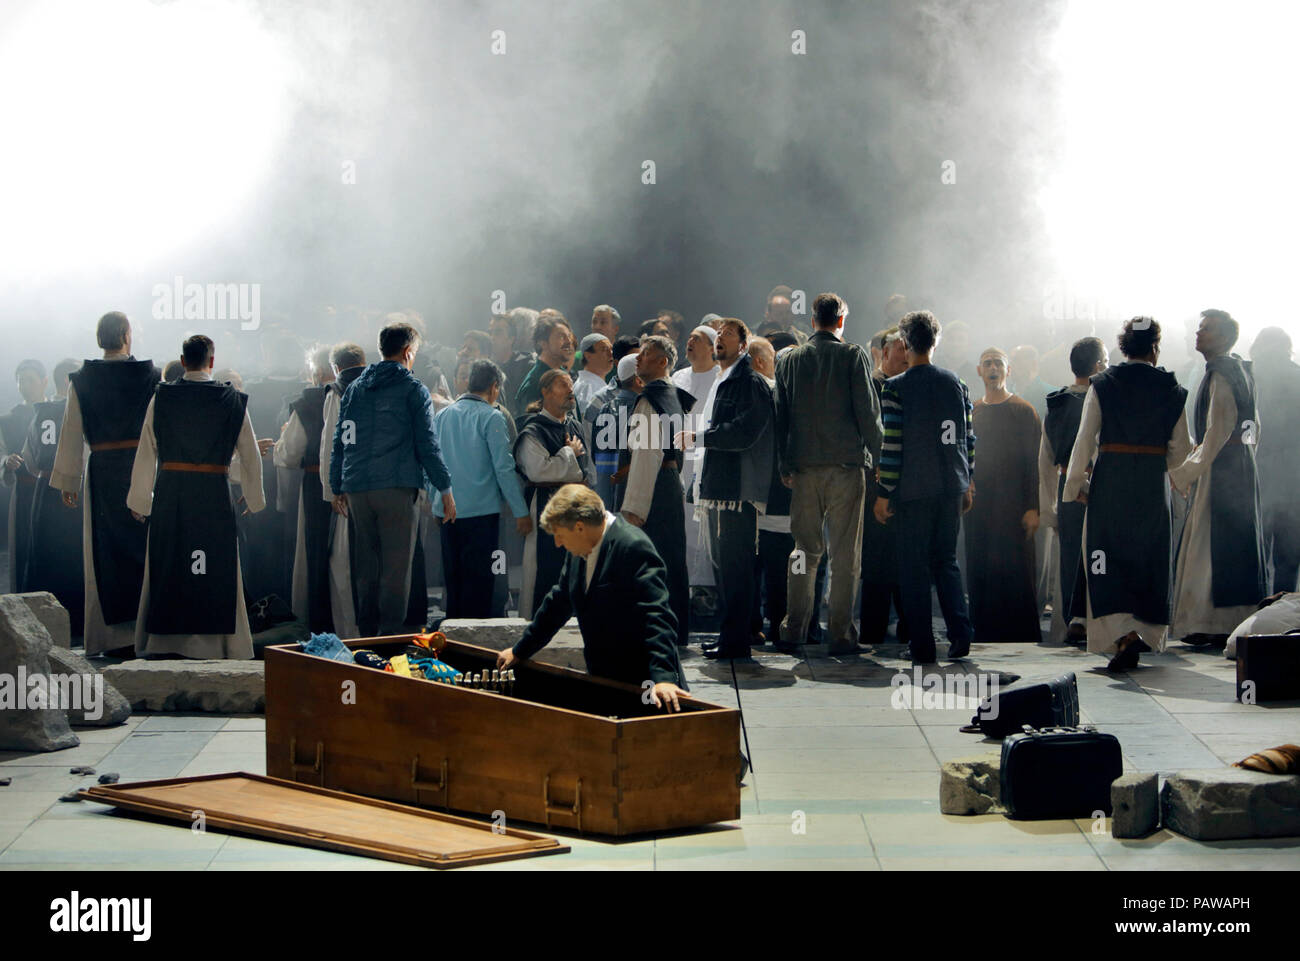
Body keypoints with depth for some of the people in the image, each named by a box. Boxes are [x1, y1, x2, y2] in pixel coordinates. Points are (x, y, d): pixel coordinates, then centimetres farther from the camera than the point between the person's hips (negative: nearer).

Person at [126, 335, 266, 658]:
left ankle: (160, 639, 11)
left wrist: (139, 500, 14)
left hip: (169, 491, 1)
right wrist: (253, 499, 19)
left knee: (165, 565, 9)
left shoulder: (161, 397, 2)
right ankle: (212, 641, 5)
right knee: (216, 568, 5)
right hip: (213, 493, -1)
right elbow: (250, 454, 7)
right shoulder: (232, 400, 0)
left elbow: (146, 452, 5)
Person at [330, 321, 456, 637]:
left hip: (357, 489, 5)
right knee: (396, 568, -4)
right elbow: (427, 445, -5)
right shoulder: (413, 389, -1)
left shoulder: (354, 389, 14)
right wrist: (446, 490, 0)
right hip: (398, 488, -5)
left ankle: (367, 634, 15)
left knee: (366, 567, 12)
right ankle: (390, 635, -9)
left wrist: (337, 488, 20)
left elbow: (340, 442, 15)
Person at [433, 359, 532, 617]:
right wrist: (520, 512, -5)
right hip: (481, 510, -6)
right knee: (479, 580, 0)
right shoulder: (491, 417, -7)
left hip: (447, 512, 6)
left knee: (453, 579, 13)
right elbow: (504, 468, -9)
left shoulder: (442, 416, 10)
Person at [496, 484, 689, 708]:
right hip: (602, 681, 8)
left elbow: (657, 616, -25)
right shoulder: (578, 552, 8)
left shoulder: (634, 547, -19)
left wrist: (663, 678, -34)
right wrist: (520, 651, 29)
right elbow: (558, 603, 22)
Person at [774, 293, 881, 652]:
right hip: (846, 463, -3)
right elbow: (867, 410, -5)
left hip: (804, 467, 3)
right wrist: (875, 452, 7)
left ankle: (795, 628, 13)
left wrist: (785, 465, 13)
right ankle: (840, 633, 0)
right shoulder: (853, 356, -4)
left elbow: (781, 416, 8)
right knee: (845, 553, 1)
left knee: (805, 548, 13)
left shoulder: (789, 360, 7)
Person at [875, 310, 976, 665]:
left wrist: (884, 493, -4)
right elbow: (968, 438, 10)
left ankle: (922, 646, 3)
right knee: (946, 560, 16)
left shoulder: (895, 388, -8)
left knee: (914, 567, 3)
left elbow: (891, 445, -10)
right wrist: (967, 485, 19)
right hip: (952, 487, 4)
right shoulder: (956, 383, 6)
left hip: (914, 490, -4)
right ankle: (960, 633, 2)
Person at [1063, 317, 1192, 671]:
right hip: (1153, 484, 2)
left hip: (1110, 480, -2)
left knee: (1108, 556, -1)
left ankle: (1125, 634, -18)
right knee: (1149, 558, 12)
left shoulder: (1103, 384, -2)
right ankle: (1147, 633, 17)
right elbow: (1180, 447, 4)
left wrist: (1076, 483, 7)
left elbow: (1085, 440, -3)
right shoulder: (1170, 387, 2)